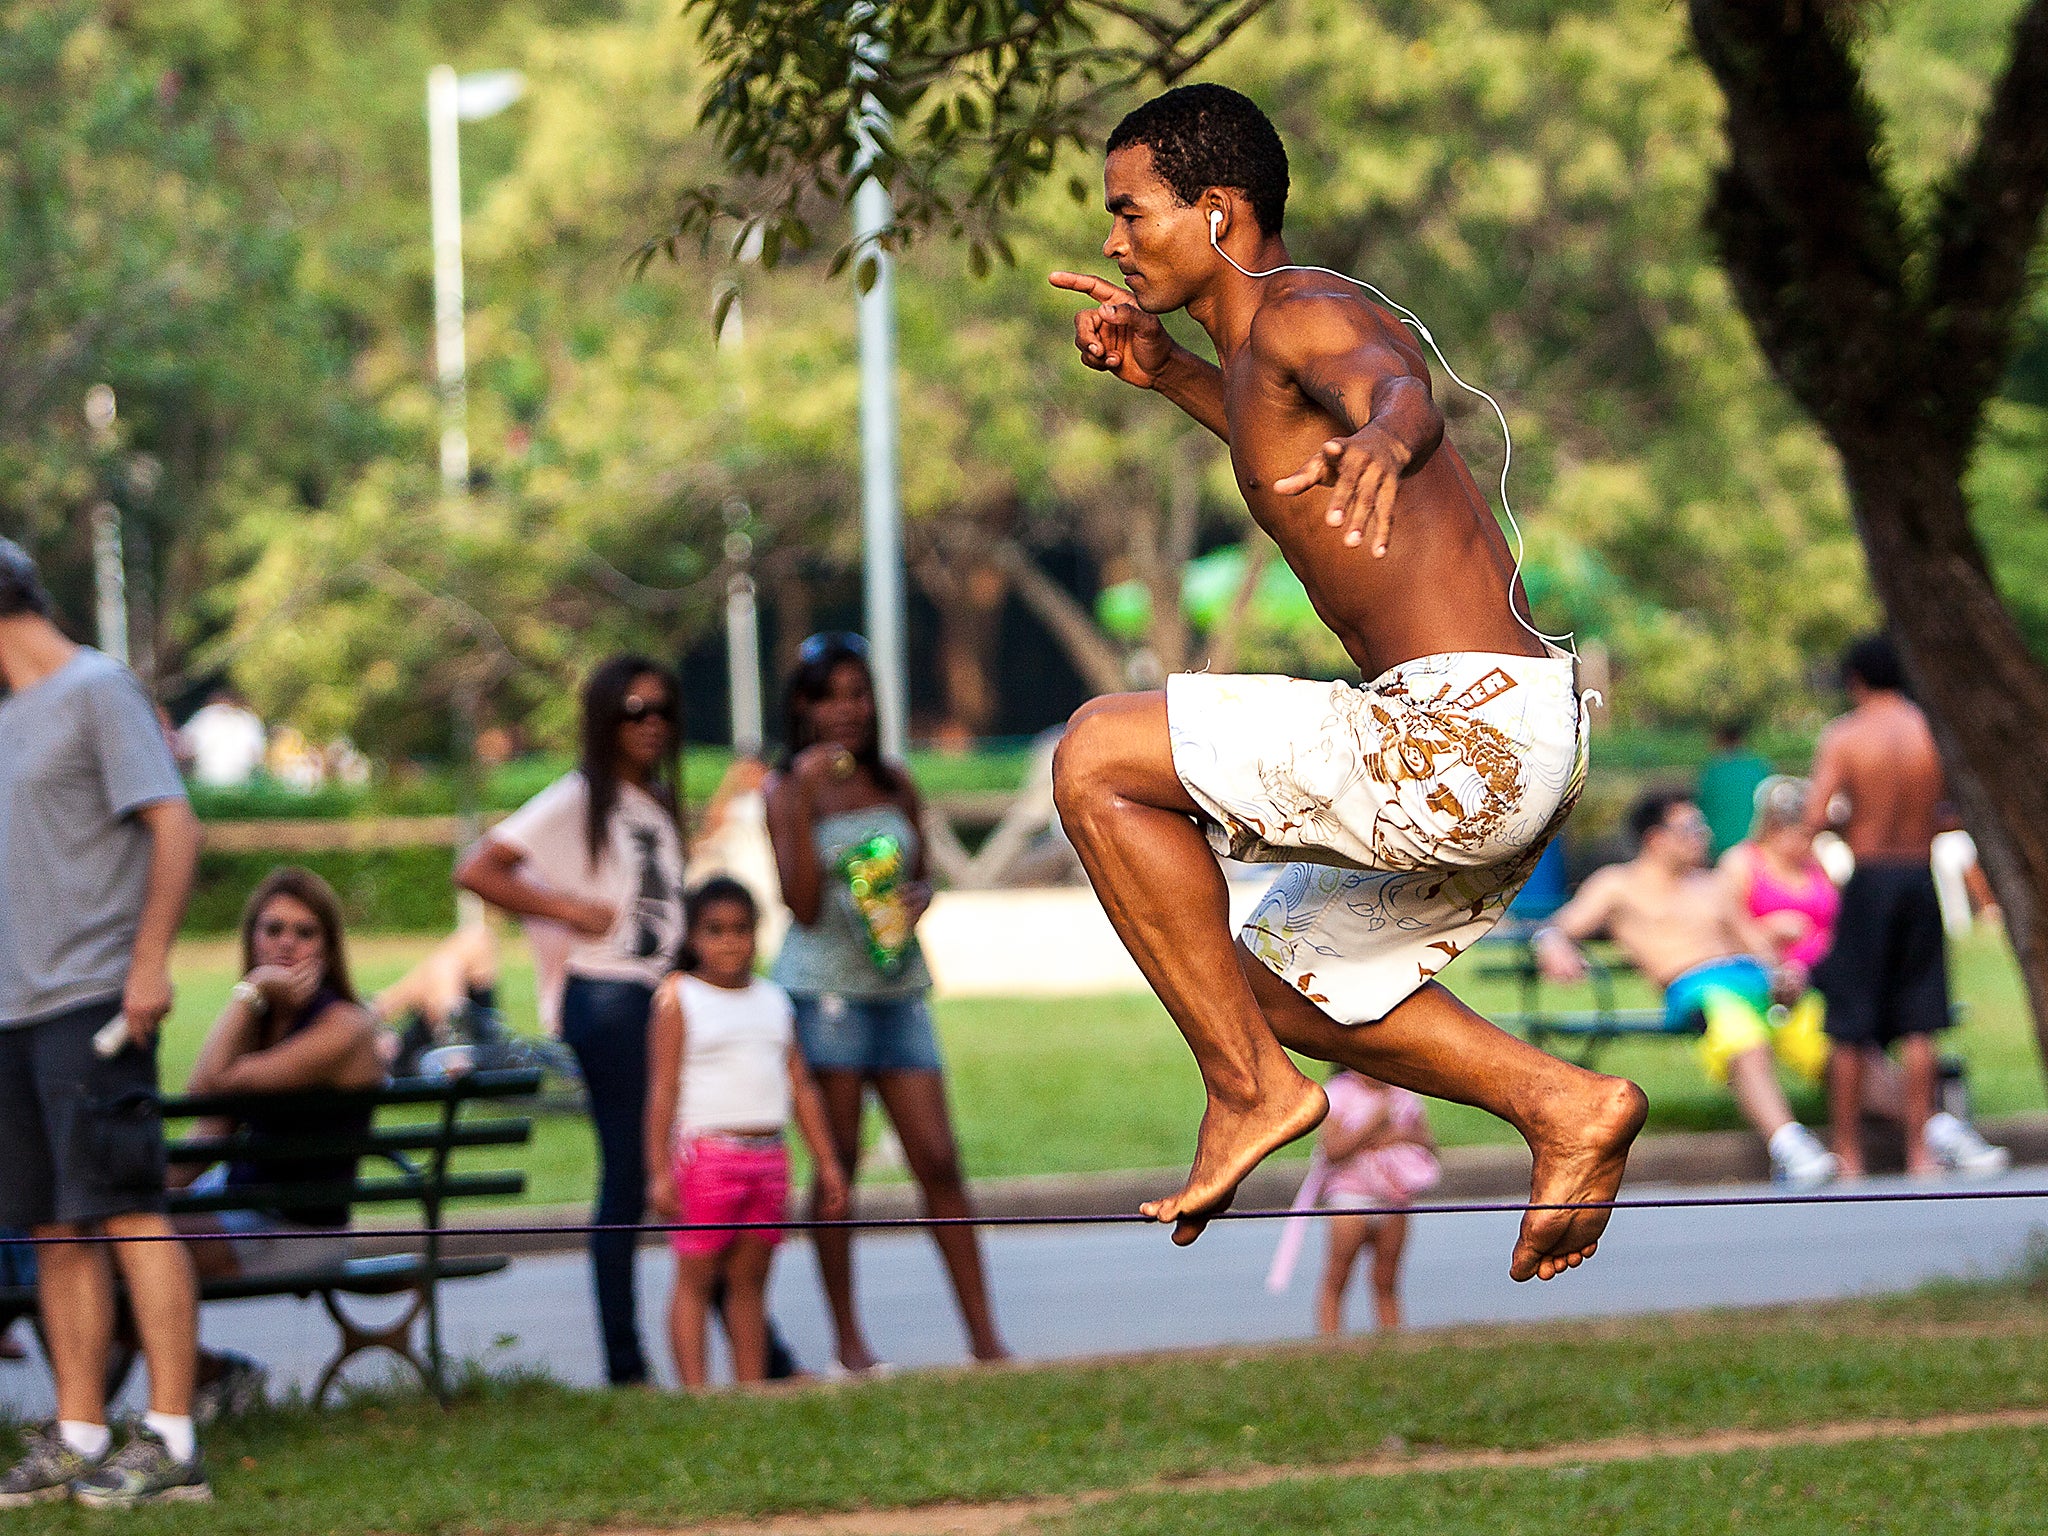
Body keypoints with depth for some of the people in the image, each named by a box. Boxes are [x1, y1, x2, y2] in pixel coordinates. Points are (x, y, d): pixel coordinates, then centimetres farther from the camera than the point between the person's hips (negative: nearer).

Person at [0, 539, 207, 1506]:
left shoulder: (99, 691, -4)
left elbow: (174, 827, -11)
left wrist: (150, 961, -18)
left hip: (92, 1002, -8)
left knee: (129, 1213, -10)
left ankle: (171, 1441, -12)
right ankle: (78, 1438, 10)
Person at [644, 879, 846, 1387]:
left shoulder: (774, 1001, 14)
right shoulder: (678, 999, -2)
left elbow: (801, 1088, 16)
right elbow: (663, 1090, -6)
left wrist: (826, 1163, 13)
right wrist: (659, 1171, -12)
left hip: (767, 1155, 5)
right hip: (705, 1153, -5)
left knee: (749, 1279, 8)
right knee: (695, 1278, -4)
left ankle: (752, 1388, 10)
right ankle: (695, 1390, -7)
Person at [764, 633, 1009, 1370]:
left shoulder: (895, 785, 10)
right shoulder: (786, 792, -3)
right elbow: (803, 905, -12)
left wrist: (916, 901, -3)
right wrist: (803, 803, -19)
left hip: (899, 988, 4)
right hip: (825, 992, -4)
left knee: (938, 1158, -1)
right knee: (837, 1163, 0)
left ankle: (984, 1333, 1)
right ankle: (847, 1337, 9)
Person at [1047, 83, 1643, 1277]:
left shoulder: (1299, 315, -11)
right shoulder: (1271, 337, 19)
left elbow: (1397, 386, -35)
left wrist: (1381, 441, -59)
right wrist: (1170, 375, 34)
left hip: (1469, 728, -11)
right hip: (1509, 742, 11)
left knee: (1097, 760, -12)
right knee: (1280, 988, 24)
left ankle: (1249, 1089, -5)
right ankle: (1568, 1109, 15)